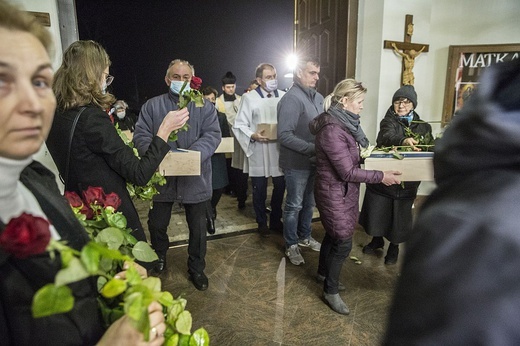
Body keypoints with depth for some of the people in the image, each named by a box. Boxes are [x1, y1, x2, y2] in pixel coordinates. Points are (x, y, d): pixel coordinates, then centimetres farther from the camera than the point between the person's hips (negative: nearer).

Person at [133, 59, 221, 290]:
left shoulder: (204, 107, 4)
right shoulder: (152, 106, 7)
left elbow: (212, 135, -7)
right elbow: (141, 135, -1)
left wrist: (193, 155, -25)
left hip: (195, 179, 0)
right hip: (161, 178, 1)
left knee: (198, 228, 10)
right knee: (157, 224, 15)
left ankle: (196, 268, 31)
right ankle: (160, 257, 45)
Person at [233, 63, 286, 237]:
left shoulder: (284, 97, 5)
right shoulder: (249, 98, -2)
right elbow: (240, 125, -4)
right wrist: (253, 135, -20)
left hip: (280, 149, 3)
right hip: (259, 151, -2)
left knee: (280, 187, 11)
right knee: (259, 190, 8)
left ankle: (276, 220, 31)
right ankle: (262, 223, 27)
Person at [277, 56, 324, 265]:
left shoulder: (318, 97, 8)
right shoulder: (291, 99, -17)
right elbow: (285, 136, -23)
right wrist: (313, 149, -25)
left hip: (313, 161, 7)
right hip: (297, 164, -7)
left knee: (309, 202, 20)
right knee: (294, 205, 8)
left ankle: (305, 237, 39)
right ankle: (291, 245, 25)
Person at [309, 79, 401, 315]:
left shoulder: (344, 122, 4)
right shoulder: (332, 130, -26)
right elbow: (348, 172, -24)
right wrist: (381, 176, -19)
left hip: (342, 191, 9)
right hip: (335, 193, -9)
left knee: (333, 234, 22)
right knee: (343, 242, 0)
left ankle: (324, 273, 43)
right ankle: (331, 291, 19)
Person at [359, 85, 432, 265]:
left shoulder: (423, 126, 6)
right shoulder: (388, 121, -4)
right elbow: (387, 136, -26)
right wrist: (404, 141, -47)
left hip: (407, 181, 2)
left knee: (400, 215, 11)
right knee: (377, 211, 11)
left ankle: (394, 246, 36)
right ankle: (377, 239, 38)